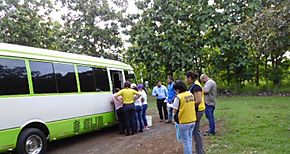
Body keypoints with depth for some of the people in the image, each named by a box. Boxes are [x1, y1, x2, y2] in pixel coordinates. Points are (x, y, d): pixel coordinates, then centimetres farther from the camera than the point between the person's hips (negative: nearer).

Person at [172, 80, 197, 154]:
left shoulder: (178, 97, -16)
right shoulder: (191, 94, 1)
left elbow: (175, 111, -11)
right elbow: (193, 105, 8)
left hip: (184, 122, -6)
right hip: (192, 120, 6)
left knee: (186, 142, 8)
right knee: (190, 139, 22)